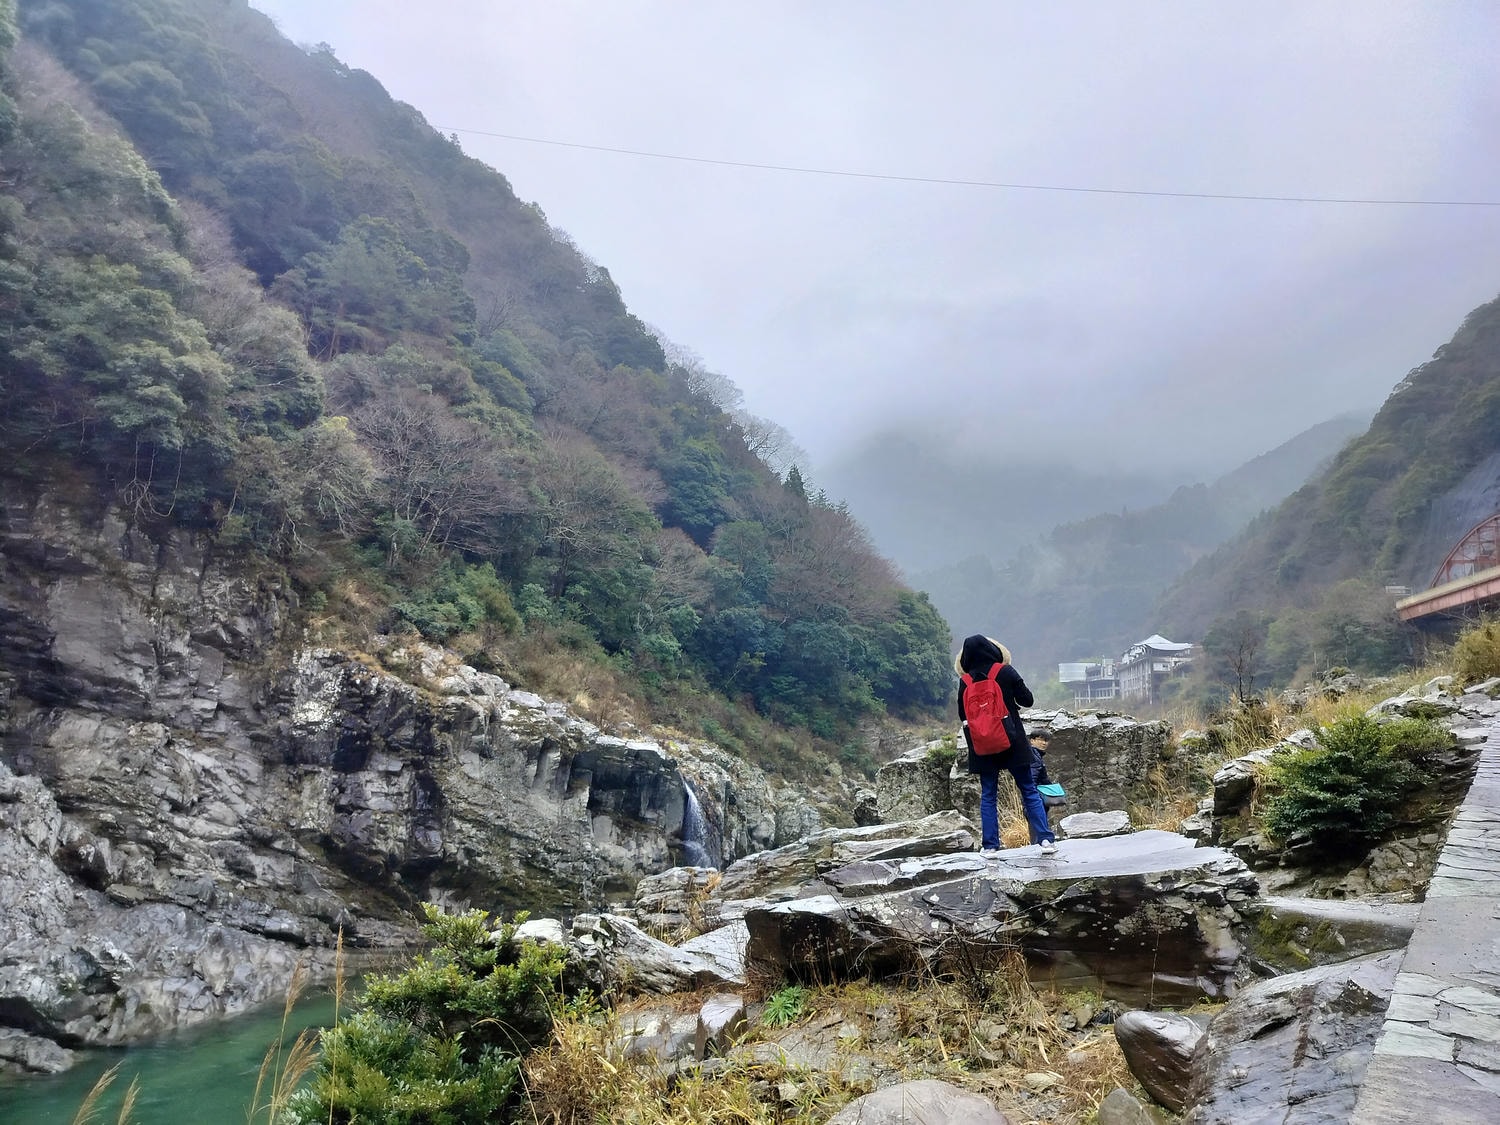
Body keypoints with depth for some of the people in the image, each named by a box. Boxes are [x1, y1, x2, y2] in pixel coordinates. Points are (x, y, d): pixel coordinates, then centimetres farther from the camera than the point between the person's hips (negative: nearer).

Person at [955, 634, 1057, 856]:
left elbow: (963, 715, 5)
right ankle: (1046, 839, 4)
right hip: (1013, 743, -1)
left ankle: (990, 845, 8)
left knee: (988, 796, 9)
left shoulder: (965, 681, -2)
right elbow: (1027, 700, -1)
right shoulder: (1006, 672, -7)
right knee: (1029, 791, 8)